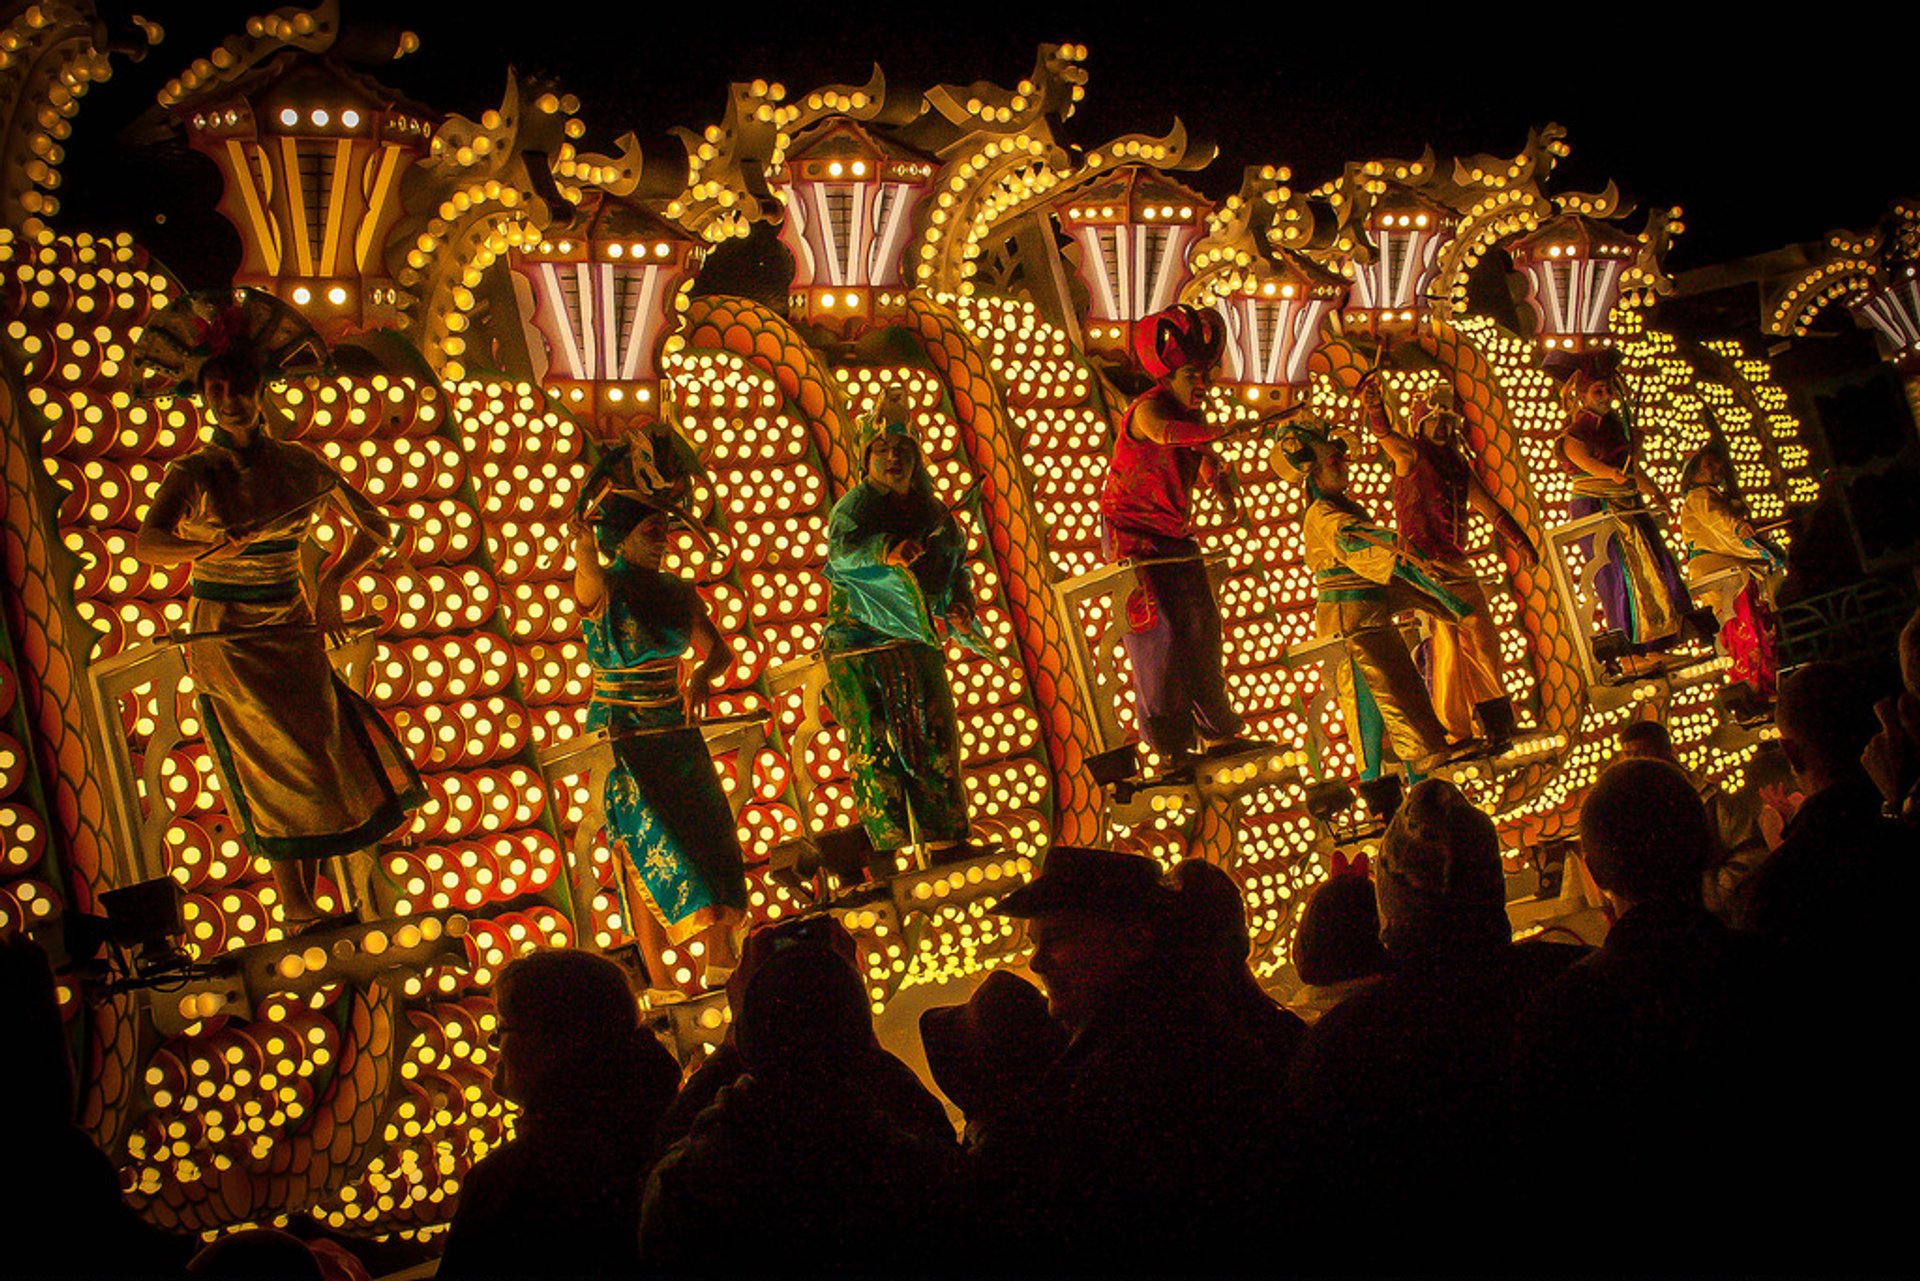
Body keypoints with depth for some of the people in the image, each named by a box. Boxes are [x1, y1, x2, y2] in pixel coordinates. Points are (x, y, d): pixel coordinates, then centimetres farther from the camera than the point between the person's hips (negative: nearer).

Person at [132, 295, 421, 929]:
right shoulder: (192, 474, -8)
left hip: (292, 631, 3)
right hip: (224, 638, -3)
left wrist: (332, 582, -3)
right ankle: (295, 907, 3)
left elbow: (376, 528, 9)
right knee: (276, 770, -5)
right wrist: (211, 548, -44)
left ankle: (305, 907, 11)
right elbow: (146, 544, -26)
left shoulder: (299, 466, 1)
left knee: (320, 757, 0)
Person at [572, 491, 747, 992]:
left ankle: (720, 965, 19)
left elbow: (719, 650, 9)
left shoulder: (678, 590, 9)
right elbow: (588, 586, -32)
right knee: (648, 853, -10)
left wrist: (700, 677, -13)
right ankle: (660, 983, -6)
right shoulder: (606, 588, -8)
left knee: (711, 843, 5)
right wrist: (585, 549, -55)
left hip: (677, 731, 6)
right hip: (624, 739, -6)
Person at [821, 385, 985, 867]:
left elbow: (956, 564, 19)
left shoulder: (932, 510, 11)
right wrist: (885, 551, -44)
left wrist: (960, 603, -2)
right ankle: (883, 846, -1)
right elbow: (840, 551, -24)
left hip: (917, 640, 5)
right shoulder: (856, 505, -5)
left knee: (936, 732, 4)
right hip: (861, 640, -5)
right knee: (874, 738, -6)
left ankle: (946, 840, 13)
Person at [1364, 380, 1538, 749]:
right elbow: (1387, 435, -23)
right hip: (1424, 566, -7)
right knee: (1445, 646, -10)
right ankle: (1453, 733, -3)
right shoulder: (1410, 456, -2)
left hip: (1459, 566, 7)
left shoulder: (1459, 466, 18)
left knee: (1483, 640, 7)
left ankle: (1494, 720, 20)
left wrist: (1520, 540, 12)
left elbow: (1489, 507, 21)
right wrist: (1375, 407, -44)